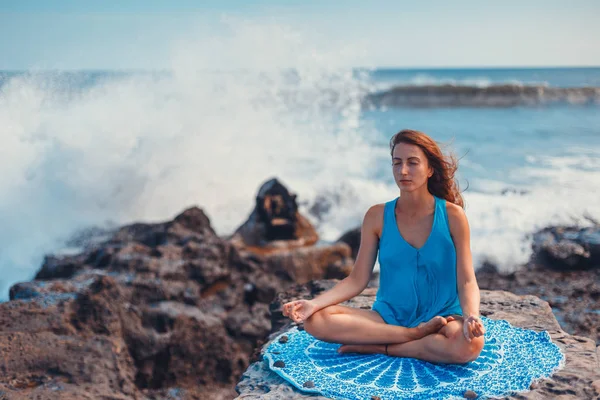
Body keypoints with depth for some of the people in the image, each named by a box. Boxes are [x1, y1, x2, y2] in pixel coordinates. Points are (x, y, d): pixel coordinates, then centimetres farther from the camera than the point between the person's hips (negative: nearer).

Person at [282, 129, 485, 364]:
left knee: (470, 345, -37)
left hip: (442, 317, -2)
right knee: (315, 320, -22)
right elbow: (357, 280, -1)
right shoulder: (377, 216, -1)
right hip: (388, 317, 2)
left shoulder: (452, 215, -6)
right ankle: (417, 335, -18)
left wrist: (471, 316, -30)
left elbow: (466, 282, -7)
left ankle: (379, 348, -17)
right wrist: (313, 303, -17)